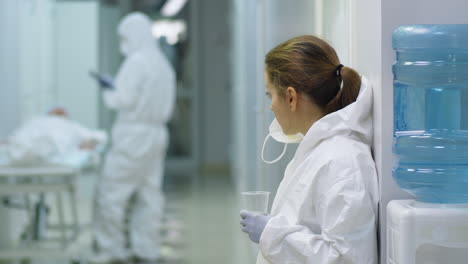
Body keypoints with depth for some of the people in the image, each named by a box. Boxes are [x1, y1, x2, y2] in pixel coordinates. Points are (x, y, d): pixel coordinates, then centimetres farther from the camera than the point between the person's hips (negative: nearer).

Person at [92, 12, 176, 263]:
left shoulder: (136, 62, -14)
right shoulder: (163, 64, 14)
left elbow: (126, 99, -18)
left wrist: (108, 94, 3)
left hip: (133, 135, -9)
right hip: (157, 133, 9)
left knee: (111, 192, -2)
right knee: (149, 193, 10)